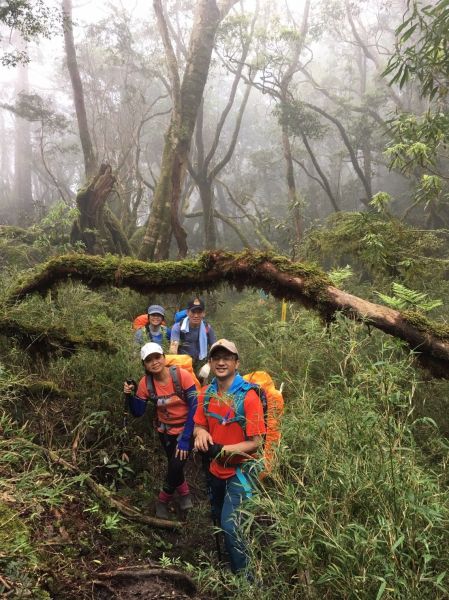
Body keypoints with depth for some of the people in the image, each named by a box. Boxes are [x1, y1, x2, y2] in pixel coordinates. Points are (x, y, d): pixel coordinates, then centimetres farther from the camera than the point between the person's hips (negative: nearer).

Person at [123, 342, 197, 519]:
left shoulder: (182, 375, -25)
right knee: (174, 467, 13)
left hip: (186, 429, -3)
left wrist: (185, 439, -23)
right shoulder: (145, 383, -13)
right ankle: (184, 493, 46)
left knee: (175, 466, -11)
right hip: (166, 431, 3)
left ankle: (162, 501, 18)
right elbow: (138, 413, -6)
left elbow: (194, 408, -22)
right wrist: (129, 395, -25)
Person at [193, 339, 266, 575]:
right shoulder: (206, 394, -5)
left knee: (230, 524, -17)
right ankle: (224, 563, 51)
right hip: (216, 469, 7)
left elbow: (255, 442, -20)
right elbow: (199, 426, 7)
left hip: (240, 470, -7)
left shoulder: (248, 396, -22)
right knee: (218, 518, 24)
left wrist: (223, 450, -30)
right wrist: (200, 432, -17)